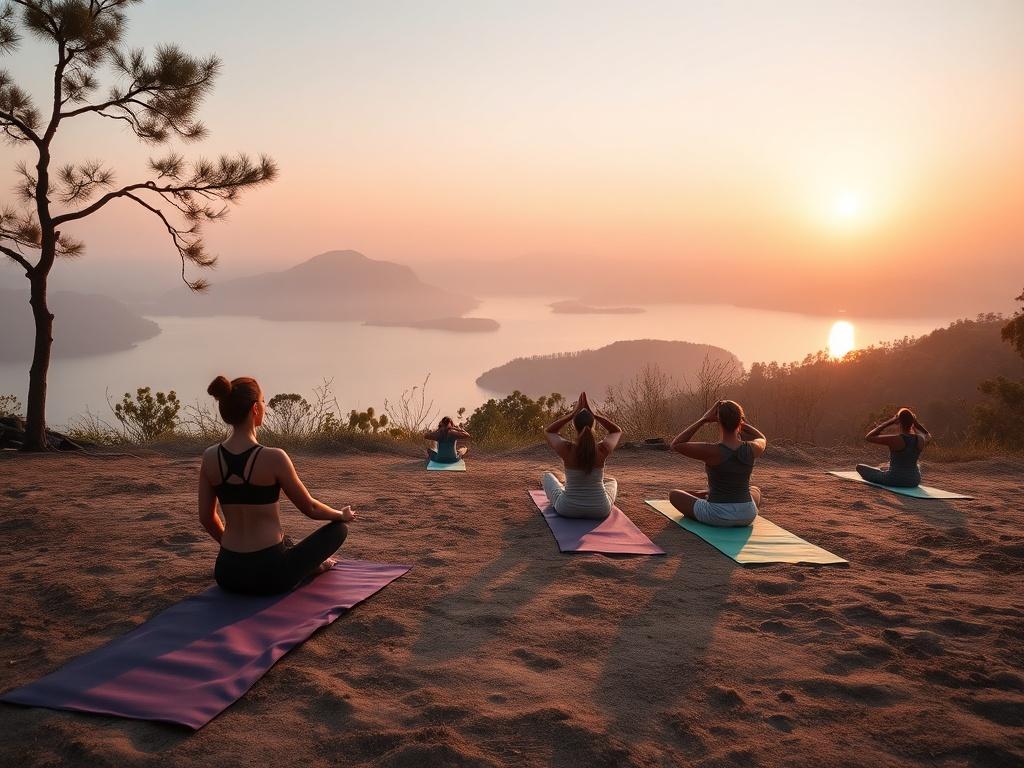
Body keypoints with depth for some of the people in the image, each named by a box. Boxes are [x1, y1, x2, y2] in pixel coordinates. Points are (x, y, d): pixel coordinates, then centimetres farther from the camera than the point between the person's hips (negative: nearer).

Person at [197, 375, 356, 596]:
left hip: (226, 573, 6)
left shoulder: (210, 457, -3)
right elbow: (310, 508, -5)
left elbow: (206, 517, 8)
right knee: (339, 527, 18)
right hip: (269, 574, -6)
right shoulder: (273, 458, -18)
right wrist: (342, 514, 17)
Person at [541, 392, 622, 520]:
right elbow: (617, 431, 9)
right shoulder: (603, 449, -15)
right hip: (600, 511, 1)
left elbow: (548, 432, 5)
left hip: (568, 509, -1)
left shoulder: (566, 449, -18)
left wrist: (573, 413, -4)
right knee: (612, 481, 37)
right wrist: (594, 413, -3)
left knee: (547, 476, 31)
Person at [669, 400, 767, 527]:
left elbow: (676, 445, -9)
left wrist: (703, 420, -12)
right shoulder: (752, 449, -9)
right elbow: (763, 440, 18)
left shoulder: (712, 451, -22)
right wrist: (737, 419, 8)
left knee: (674, 495, 23)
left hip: (716, 516, -4)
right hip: (746, 516, 4)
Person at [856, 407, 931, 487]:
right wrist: (916, 423, 3)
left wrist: (889, 423, -16)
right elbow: (928, 436, 19)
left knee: (859, 467, 16)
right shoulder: (921, 439, -9)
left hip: (894, 481, -5)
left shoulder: (895, 440, -25)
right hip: (913, 482, 5)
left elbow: (868, 437, -15)